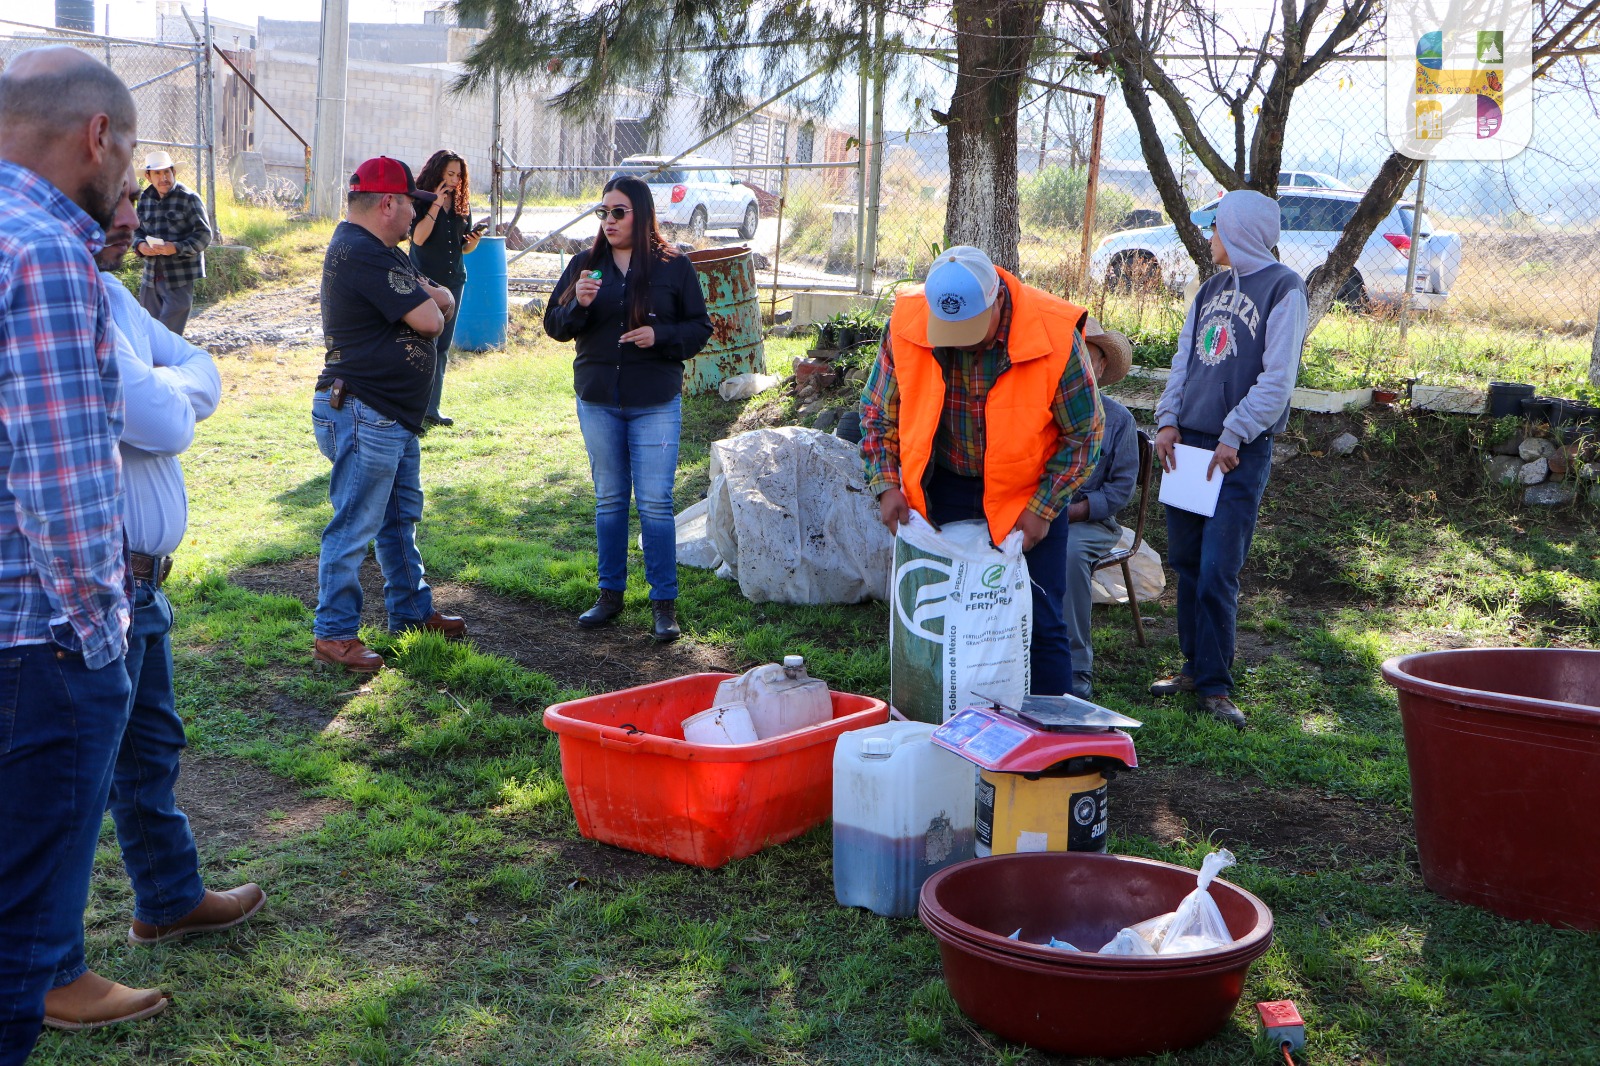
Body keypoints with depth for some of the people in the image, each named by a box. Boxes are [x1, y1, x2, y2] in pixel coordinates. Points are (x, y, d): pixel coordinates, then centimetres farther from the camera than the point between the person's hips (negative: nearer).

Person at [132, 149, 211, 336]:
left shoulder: (189, 199, -7)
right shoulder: (144, 199, 9)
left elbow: (204, 235, -8)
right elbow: (137, 230, 18)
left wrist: (177, 248, -22)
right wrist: (140, 245, -6)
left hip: (179, 280, -6)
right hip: (151, 277, 6)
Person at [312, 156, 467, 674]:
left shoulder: (374, 250, 16)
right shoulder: (363, 254, -20)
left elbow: (439, 299, 13)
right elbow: (429, 320, -22)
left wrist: (434, 298, -9)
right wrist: (432, 302, 0)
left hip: (395, 416, 11)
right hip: (364, 414, -11)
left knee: (401, 519, 20)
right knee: (354, 527, -5)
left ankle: (412, 612, 33)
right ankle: (333, 636, 2)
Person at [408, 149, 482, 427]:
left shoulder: (462, 203, 10)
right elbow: (418, 237, -17)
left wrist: (474, 241, -8)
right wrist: (435, 206, -19)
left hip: (454, 280, 6)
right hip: (424, 280, -6)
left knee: (443, 348, 8)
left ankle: (431, 408, 14)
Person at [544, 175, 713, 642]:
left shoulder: (673, 266, -2)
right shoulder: (584, 264, 5)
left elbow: (700, 327, 1)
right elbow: (554, 326, 5)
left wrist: (660, 336, -16)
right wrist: (578, 304, -15)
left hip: (656, 403, -3)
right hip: (597, 401, 3)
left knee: (655, 502, -4)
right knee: (609, 499, 12)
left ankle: (664, 602, 5)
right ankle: (610, 593, 22)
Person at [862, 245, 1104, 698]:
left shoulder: (1053, 335, -23)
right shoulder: (906, 326, -16)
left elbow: (1083, 432, -10)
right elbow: (878, 411, 0)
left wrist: (1043, 508, -14)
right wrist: (887, 485, -11)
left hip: (1028, 492, -2)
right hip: (943, 488, 3)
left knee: (1040, 622, 0)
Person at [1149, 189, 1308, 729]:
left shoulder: (1283, 289, -5)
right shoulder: (1213, 286, 17)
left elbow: (1278, 378, -12)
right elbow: (1185, 356, 14)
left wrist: (1233, 436, -17)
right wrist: (1169, 418, 0)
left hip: (1240, 451, -7)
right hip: (1188, 442, 7)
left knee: (1218, 570, -9)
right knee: (1185, 559, 8)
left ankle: (1214, 685, -3)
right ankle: (1195, 667, 18)